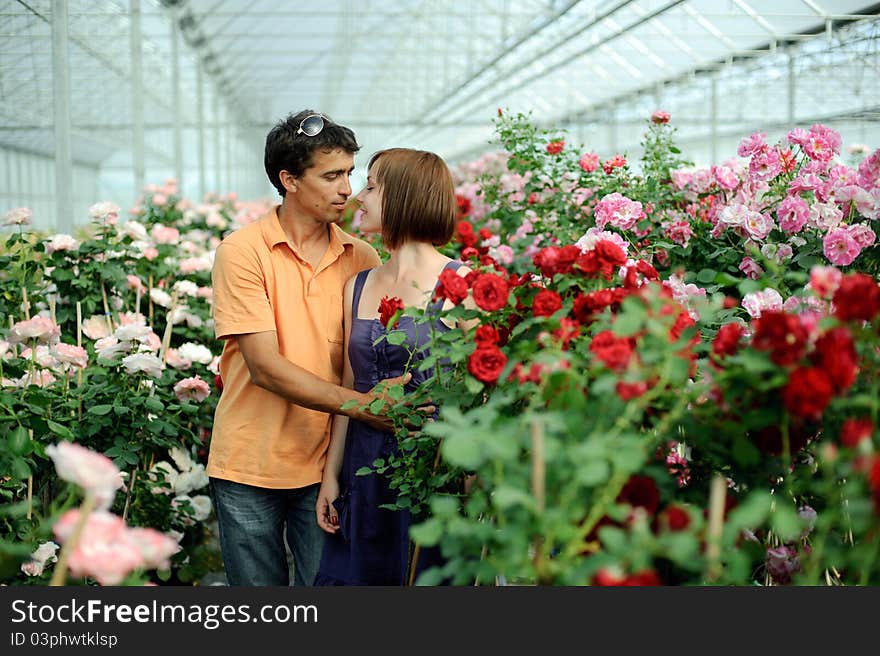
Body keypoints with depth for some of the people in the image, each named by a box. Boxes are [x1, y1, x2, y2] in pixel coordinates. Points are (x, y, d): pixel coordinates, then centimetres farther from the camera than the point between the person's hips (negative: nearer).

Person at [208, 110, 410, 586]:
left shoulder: (360, 258, 3)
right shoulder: (242, 252, -8)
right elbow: (265, 367, -15)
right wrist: (357, 403, -22)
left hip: (325, 463, 2)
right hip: (250, 464, -2)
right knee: (256, 583, 11)